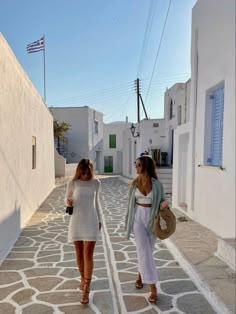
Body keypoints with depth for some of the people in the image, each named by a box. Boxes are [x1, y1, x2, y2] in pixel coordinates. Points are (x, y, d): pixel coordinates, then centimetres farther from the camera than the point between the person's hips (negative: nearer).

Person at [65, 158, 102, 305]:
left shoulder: (96, 183, -2)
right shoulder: (72, 183, -6)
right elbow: (67, 199, 5)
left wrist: (99, 220, 13)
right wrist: (68, 202, -20)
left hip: (91, 222, 0)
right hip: (76, 222, 1)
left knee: (88, 255, -4)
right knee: (79, 253, 13)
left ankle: (86, 290, 4)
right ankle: (83, 278, 37)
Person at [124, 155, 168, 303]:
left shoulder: (157, 184, -8)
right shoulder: (134, 183, -2)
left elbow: (162, 200, 2)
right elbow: (131, 203, 8)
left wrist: (164, 204, -22)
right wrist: (128, 221, 13)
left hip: (152, 219, 0)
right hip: (138, 218, 0)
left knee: (148, 251, 14)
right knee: (145, 252, -4)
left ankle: (140, 275, 41)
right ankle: (153, 288, 5)